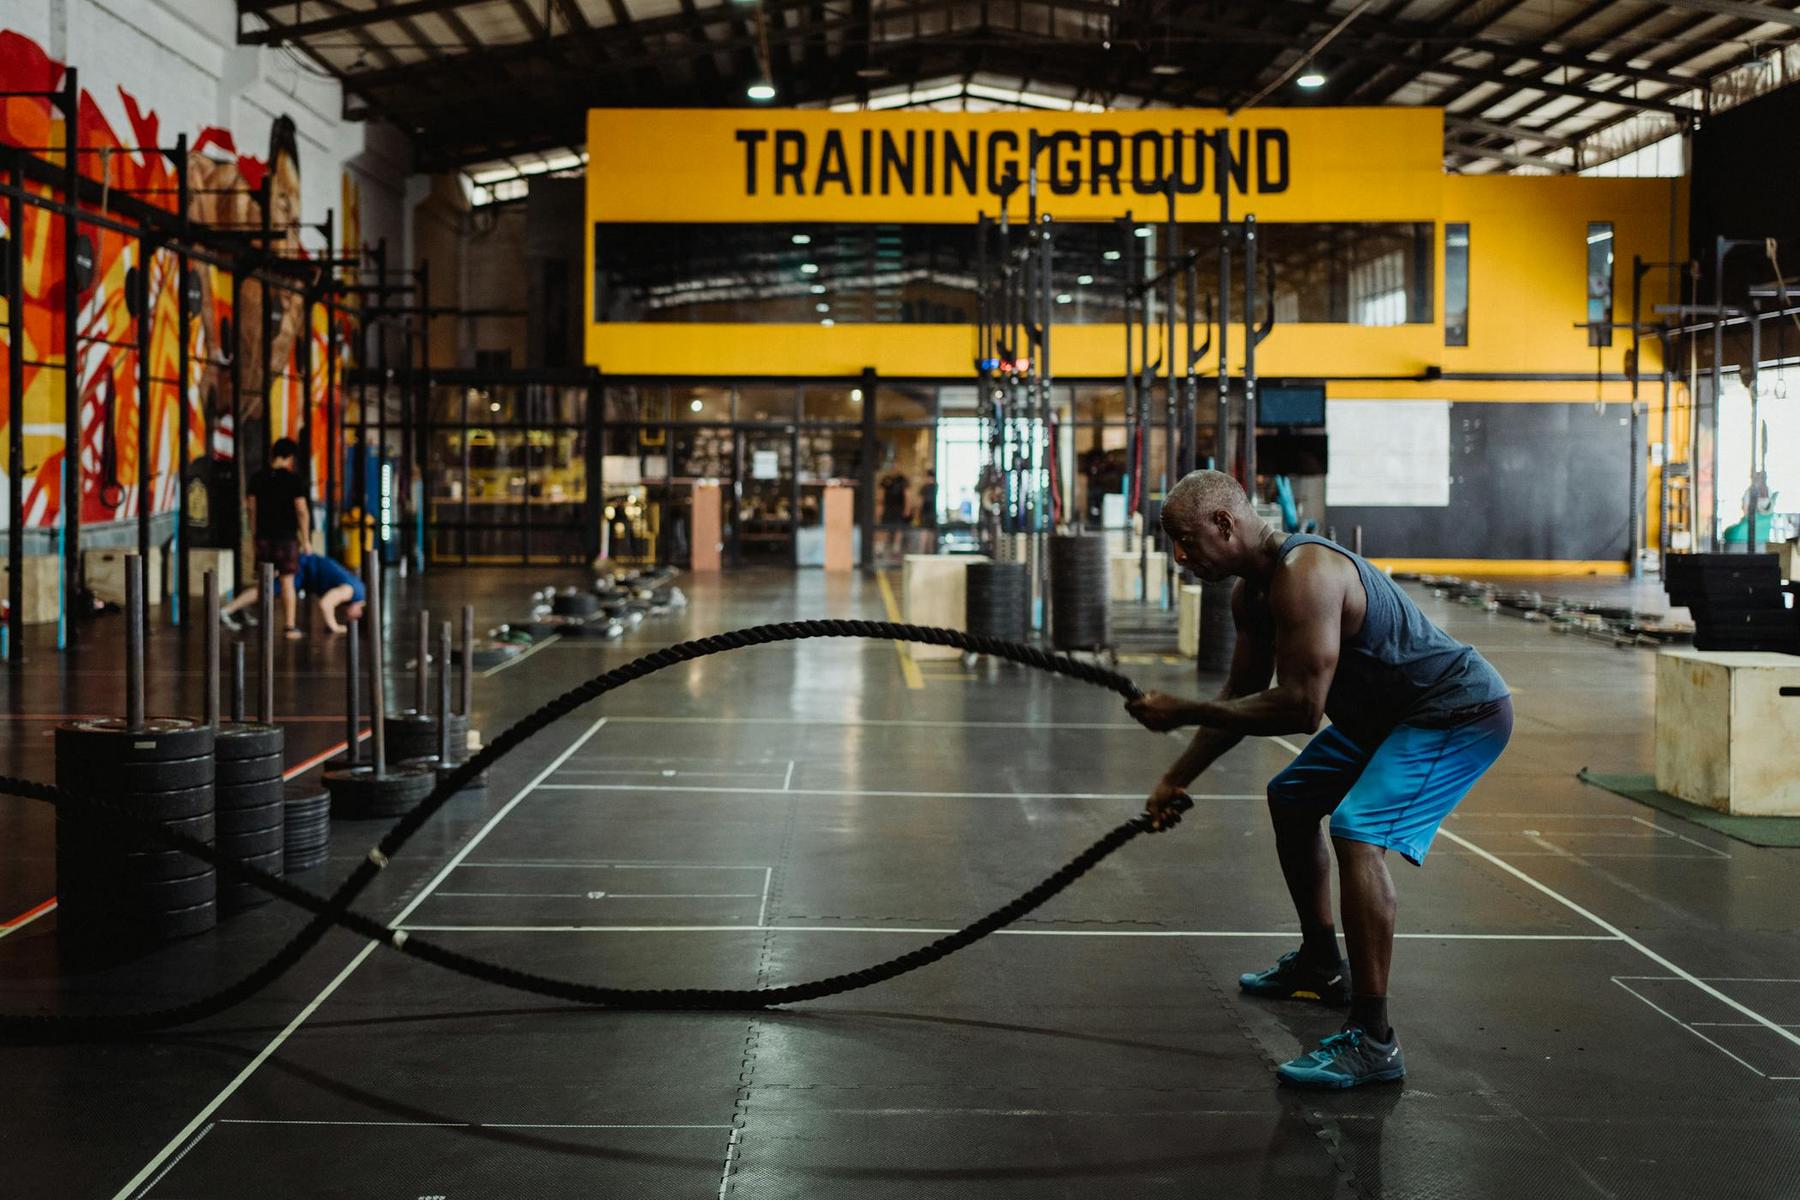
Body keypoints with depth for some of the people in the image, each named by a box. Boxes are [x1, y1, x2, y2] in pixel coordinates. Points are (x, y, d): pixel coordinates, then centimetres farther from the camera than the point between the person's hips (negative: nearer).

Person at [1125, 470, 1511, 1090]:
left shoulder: (1304, 576, -29)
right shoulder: (1253, 590, 4)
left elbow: (1299, 709, -33)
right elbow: (1243, 697, 15)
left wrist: (1182, 712, -27)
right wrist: (1177, 778, 11)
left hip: (1461, 712, -11)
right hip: (1391, 711, 11)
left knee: (1358, 831, -28)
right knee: (1291, 799, 24)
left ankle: (1372, 1043, -23)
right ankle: (1321, 967, 39)